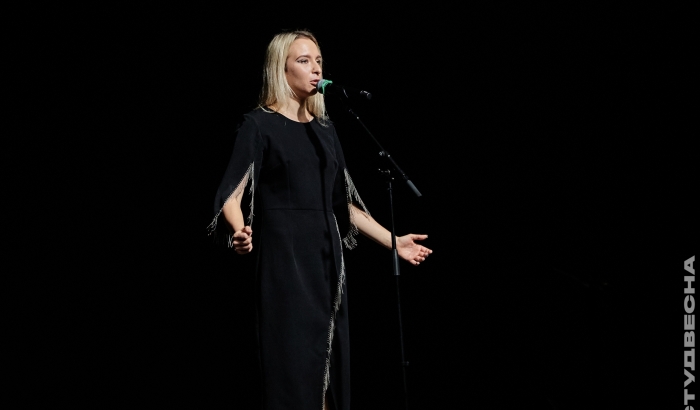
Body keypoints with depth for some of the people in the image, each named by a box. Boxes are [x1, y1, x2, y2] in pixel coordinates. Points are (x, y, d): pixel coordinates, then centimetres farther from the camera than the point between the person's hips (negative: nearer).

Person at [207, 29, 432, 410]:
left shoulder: (324, 129, 15)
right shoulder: (258, 124, -4)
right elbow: (232, 194, -14)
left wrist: (392, 240, 18)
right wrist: (239, 232, -34)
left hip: (327, 259, 6)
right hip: (285, 260, -6)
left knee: (329, 362, 4)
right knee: (291, 363, -8)